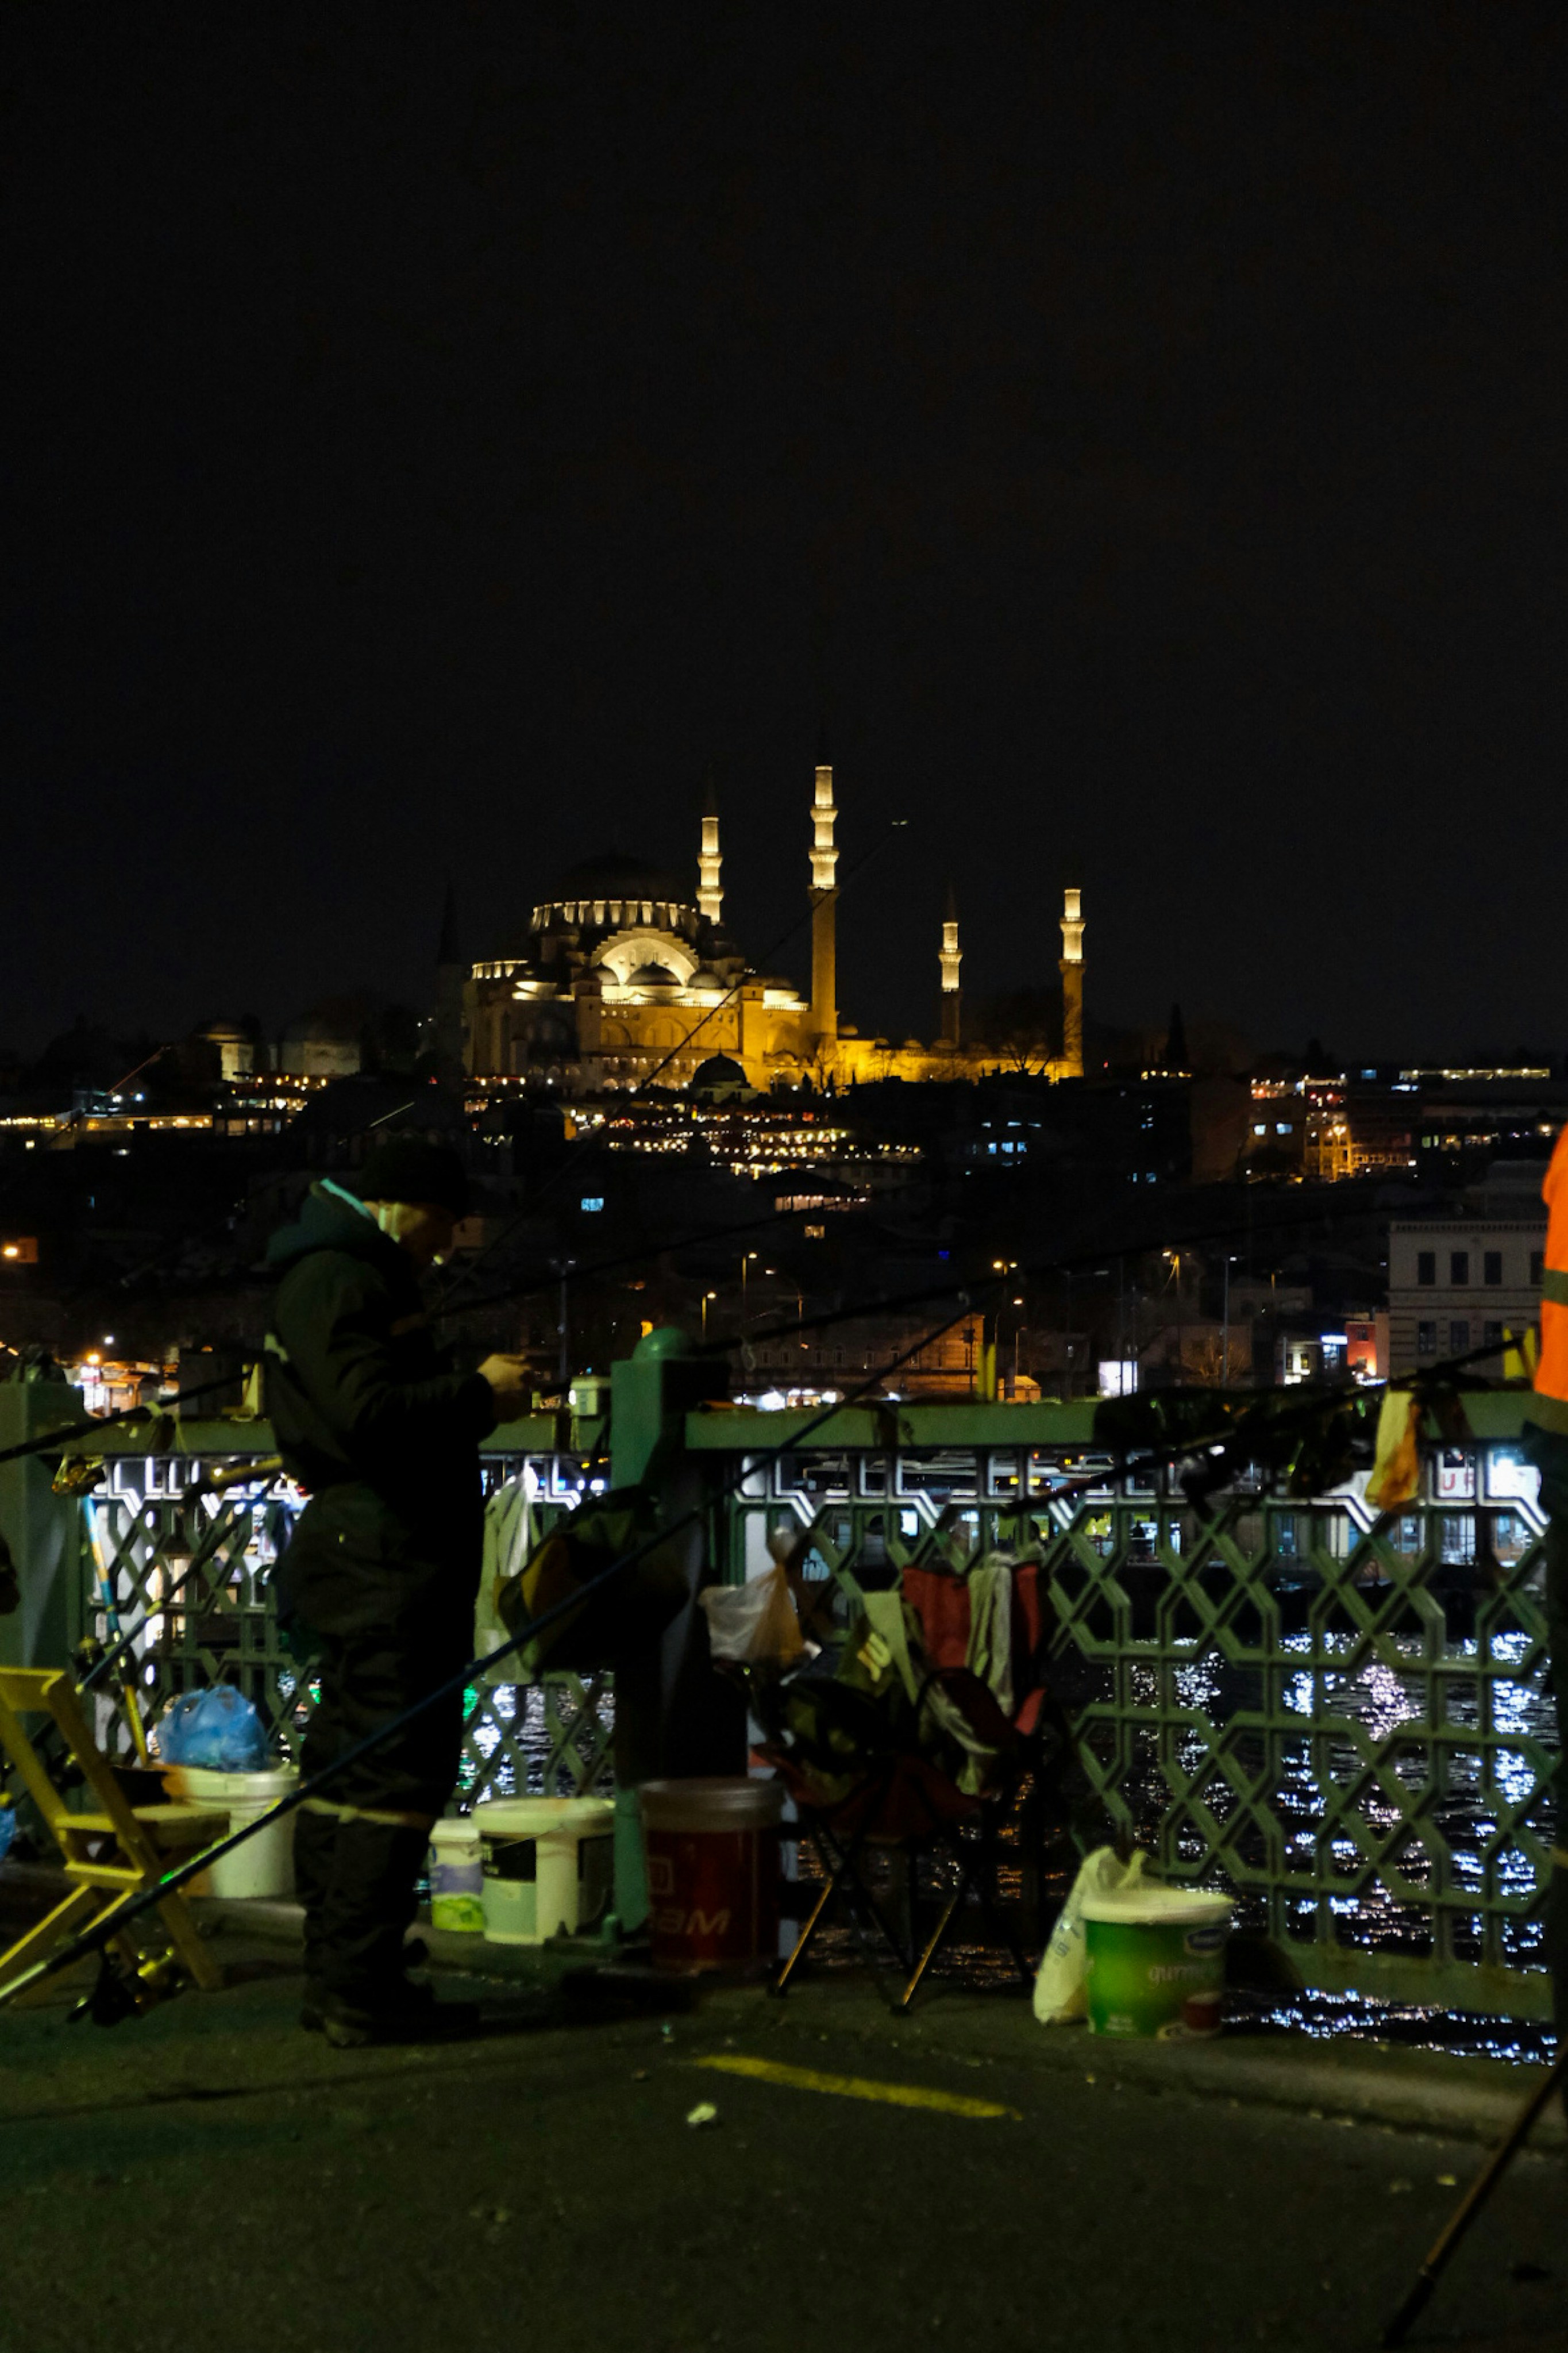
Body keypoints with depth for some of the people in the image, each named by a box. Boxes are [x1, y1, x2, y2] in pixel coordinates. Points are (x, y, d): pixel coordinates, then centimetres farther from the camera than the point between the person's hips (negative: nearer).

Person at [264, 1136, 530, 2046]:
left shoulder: (357, 1278, 23)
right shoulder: (336, 1281, -11)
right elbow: (370, 1413, -22)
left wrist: (475, 1393, 11)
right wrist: (479, 1393, -12)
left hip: (369, 1560, 11)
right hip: (384, 1557, -11)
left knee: (349, 1763, 12)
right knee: (399, 1765, -12)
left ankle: (339, 1978, 17)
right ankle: (360, 1989, -11)